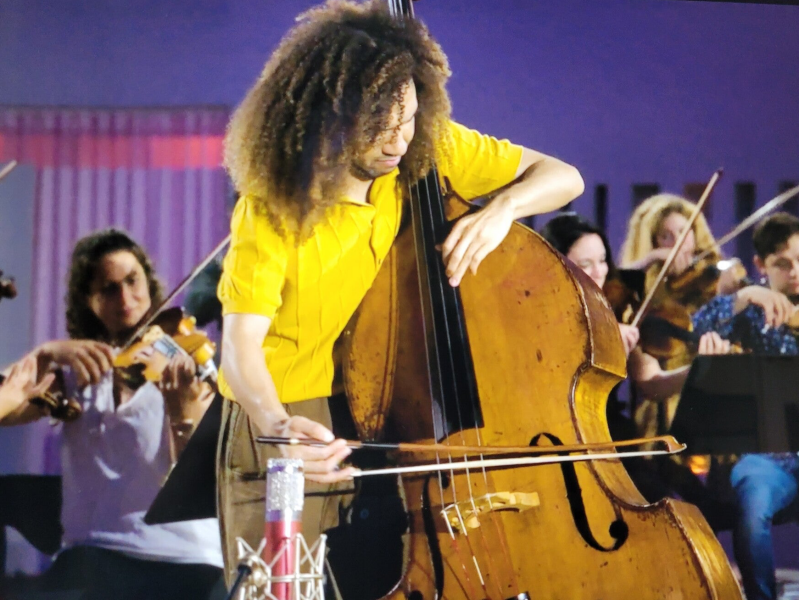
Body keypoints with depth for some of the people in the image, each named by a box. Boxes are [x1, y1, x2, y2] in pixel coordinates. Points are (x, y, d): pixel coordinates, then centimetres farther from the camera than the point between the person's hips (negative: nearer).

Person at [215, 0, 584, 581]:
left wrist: (501, 208, -22)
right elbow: (241, 344, -26)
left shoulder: (428, 148, -7)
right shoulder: (273, 209, -19)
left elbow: (562, 177, 1)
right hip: (289, 417, -3)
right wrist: (277, 424, -47)